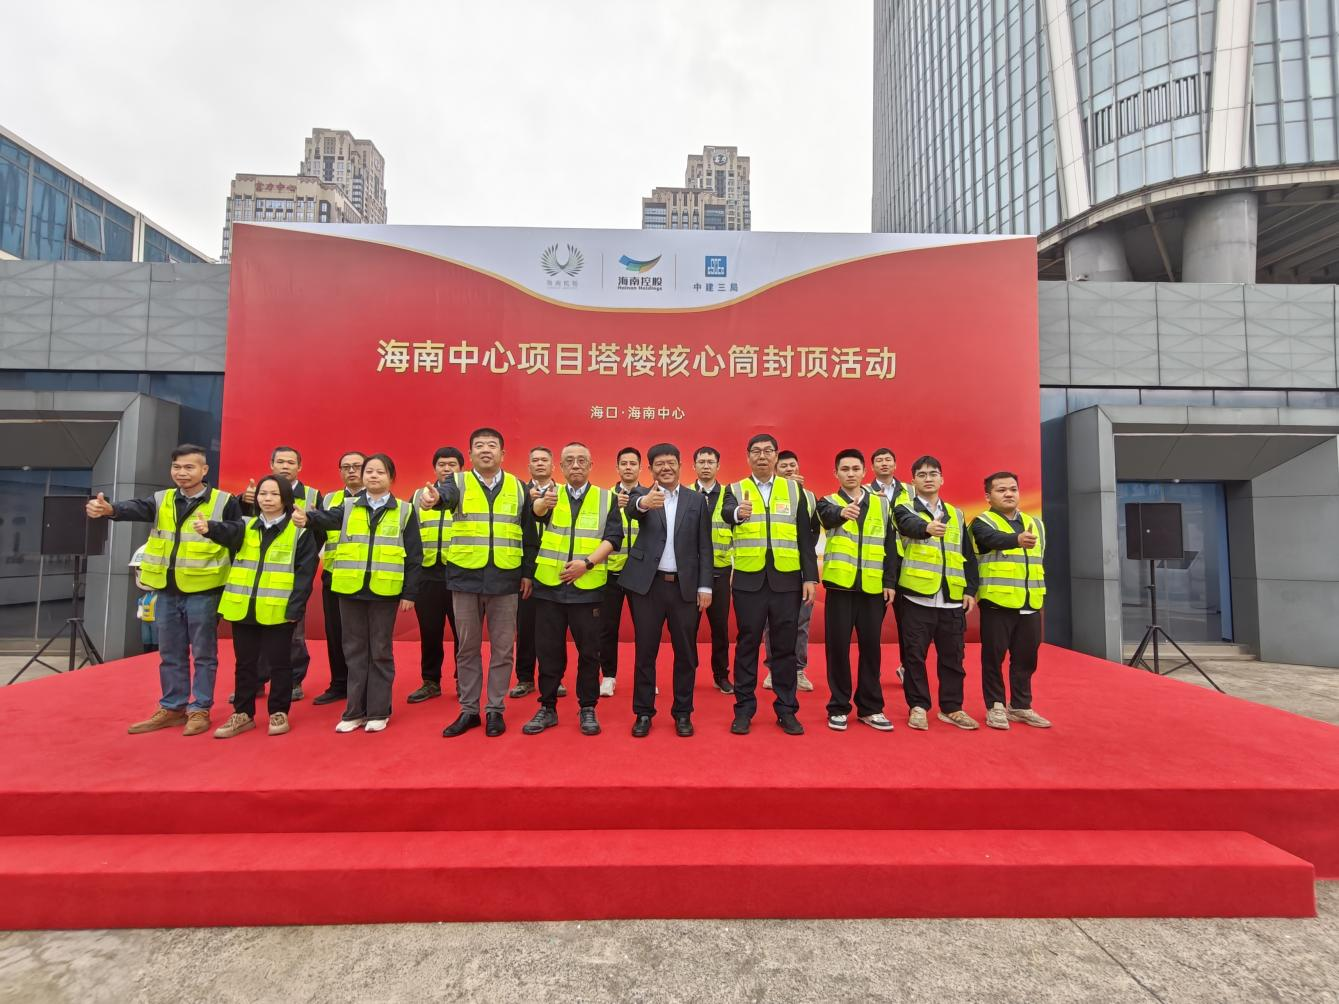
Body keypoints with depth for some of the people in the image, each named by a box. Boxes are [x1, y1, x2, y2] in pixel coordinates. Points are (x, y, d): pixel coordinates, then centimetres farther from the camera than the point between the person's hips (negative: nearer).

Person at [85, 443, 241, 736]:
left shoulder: (224, 502, -4)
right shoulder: (161, 500, 8)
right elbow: (135, 509, -13)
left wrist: (229, 584, -8)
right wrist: (107, 508, -36)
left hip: (203, 591, -4)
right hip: (166, 591, 5)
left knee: (203, 653, 5)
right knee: (170, 654, 14)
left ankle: (199, 709, 16)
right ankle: (172, 708, 26)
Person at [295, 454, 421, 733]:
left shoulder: (404, 510, 1)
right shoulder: (348, 507, 8)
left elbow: (414, 556, -1)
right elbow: (328, 518, -15)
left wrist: (410, 593, -5)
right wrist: (307, 517, -38)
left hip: (384, 591, -2)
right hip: (350, 589, 3)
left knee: (380, 651, 6)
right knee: (354, 650, 11)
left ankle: (378, 712, 17)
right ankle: (354, 711, 22)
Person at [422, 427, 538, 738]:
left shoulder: (518, 488, 7)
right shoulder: (458, 482, 3)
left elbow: (529, 536, 9)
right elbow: (444, 493, -22)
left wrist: (528, 572, 4)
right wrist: (432, 495, -46)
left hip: (505, 578, 1)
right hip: (465, 577, 0)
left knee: (502, 648, 7)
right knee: (467, 648, 10)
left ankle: (495, 710, 21)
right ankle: (468, 710, 24)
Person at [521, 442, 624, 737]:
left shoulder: (606, 498, 4)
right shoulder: (550, 493, 6)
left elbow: (614, 536, -5)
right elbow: (536, 509, -17)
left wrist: (588, 562, -19)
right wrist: (545, 502, -42)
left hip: (588, 586, -1)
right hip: (549, 584, 1)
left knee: (588, 650, 7)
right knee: (548, 649, 9)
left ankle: (587, 708, 22)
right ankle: (547, 707, 24)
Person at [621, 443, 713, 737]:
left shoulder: (697, 500, 7)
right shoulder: (643, 494, 3)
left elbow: (704, 547, 5)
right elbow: (632, 509, -22)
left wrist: (705, 586, -2)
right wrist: (644, 502, -46)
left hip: (686, 586, 1)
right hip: (647, 584, -1)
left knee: (686, 652, 8)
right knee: (645, 652, 7)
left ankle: (683, 713, 24)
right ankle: (643, 713, 22)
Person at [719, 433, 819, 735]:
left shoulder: (794, 489, 8)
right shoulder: (735, 490, 3)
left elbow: (805, 537, 6)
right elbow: (726, 512, -20)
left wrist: (810, 577, -1)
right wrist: (738, 512, -43)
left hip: (787, 580, 1)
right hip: (749, 579, -1)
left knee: (785, 646, 9)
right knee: (747, 645, 7)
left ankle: (786, 709, 21)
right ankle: (744, 708, 19)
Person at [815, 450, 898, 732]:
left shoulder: (881, 504, 10)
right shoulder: (828, 502, 2)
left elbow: (890, 546, 9)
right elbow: (828, 517, -24)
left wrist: (890, 582, 1)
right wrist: (842, 512, -47)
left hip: (873, 587, 2)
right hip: (840, 584, -2)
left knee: (870, 647, 8)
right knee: (838, 647, 2)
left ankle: (870, 707, 21)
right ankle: (838, 707, 14)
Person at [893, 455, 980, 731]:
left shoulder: (957, 514, 16)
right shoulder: (905, 510, 3)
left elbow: (969, 556, 15)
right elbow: (911, 525, -23)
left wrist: (970, 589, 5)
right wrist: (927, 527, -45)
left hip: (952, 598, 4)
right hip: (917, 595, -4)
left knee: (952, 656, 10)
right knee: (915, 654, 2)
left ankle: (951, 708, 23)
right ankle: (918, 707, 14)